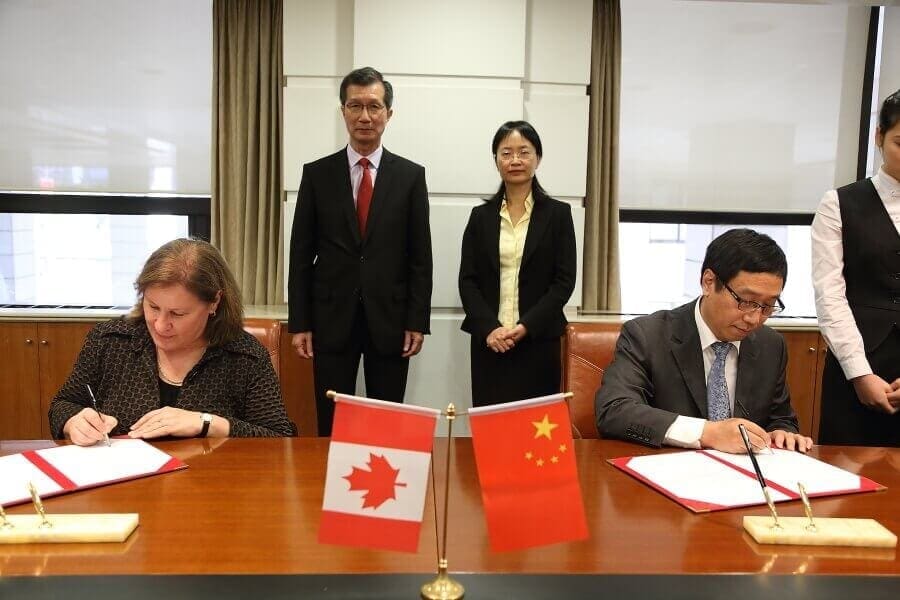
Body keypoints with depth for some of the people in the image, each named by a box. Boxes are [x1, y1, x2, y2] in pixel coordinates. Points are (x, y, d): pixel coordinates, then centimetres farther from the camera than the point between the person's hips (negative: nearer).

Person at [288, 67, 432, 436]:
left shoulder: (410, 175, 2)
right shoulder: (316, 174, 3)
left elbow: (420, 256, 2)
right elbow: (301, 254, 3)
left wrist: (418, 322, -3)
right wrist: (299, 323, -1)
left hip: (390, 319, 0)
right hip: (332, 319, 1)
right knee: (331, 427, 8)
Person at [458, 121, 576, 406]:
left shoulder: (558, 213, 3)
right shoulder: (481, 215, 9)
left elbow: (564, 281, -2)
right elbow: (467, 280, 4)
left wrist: (526, 326, -13)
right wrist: (489, 328, -11)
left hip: (538, 341, -2)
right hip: (489, 342, 2)